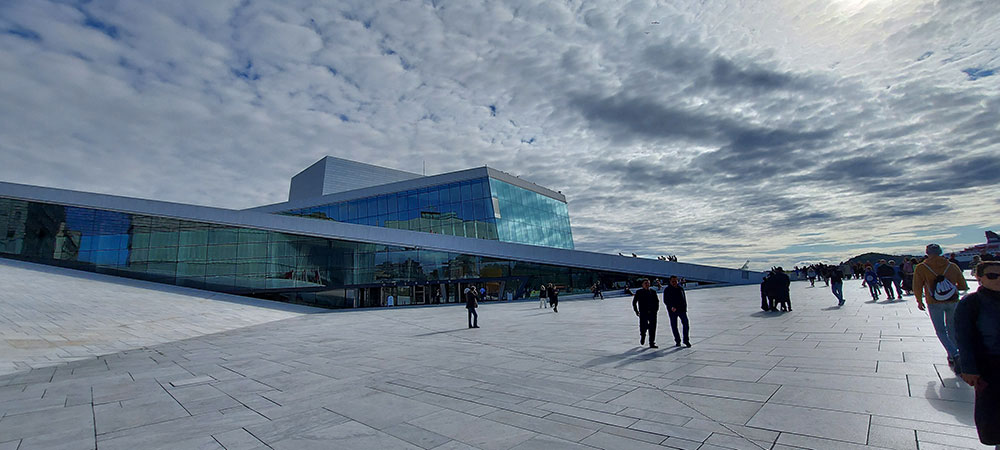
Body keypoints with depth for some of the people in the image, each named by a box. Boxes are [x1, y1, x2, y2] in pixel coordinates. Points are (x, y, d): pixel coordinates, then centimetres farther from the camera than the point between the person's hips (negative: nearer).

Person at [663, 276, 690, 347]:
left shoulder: (680, 288, 10)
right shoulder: (667, 290, -2)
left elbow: (684, 299, 18)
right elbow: (665, 301, -8)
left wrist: (685, 308, 10)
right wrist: (671, 307, -23)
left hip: (682, 309, 3)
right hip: (672, 311, -3)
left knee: (686, 324, -5)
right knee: (674, 326, 3)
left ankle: (686, 340, 8)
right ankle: (677, 341, 15)